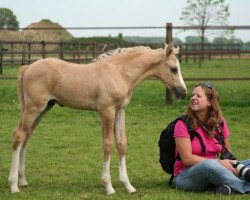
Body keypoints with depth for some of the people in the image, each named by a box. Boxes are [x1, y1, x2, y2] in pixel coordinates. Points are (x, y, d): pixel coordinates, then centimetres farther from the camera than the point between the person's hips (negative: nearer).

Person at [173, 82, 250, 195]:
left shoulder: (220, 122, 7)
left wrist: (231, 164, -10)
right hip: (185, 176, -6)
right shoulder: (183, 124, -8)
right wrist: (219, 163, -21)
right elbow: (186, 158, -16)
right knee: (209, 165, -38)